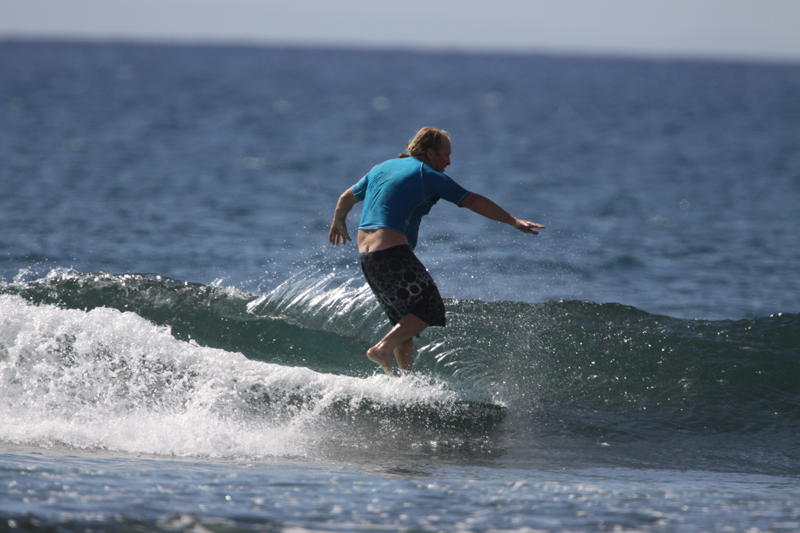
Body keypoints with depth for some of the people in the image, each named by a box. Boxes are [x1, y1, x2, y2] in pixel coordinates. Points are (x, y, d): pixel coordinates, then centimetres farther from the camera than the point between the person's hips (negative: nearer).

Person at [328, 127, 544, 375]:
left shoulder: (381, 168, 20)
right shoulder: (428, 176, -1)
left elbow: (346, 198, 31)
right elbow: (474, 201, -5)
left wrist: (338, 223, 50)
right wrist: (514, 221, -7)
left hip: (366, 255, 8)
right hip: (393, 252, -8)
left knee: (405, 320, 15)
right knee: (430, 309, -5)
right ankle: (382, 349, -17)